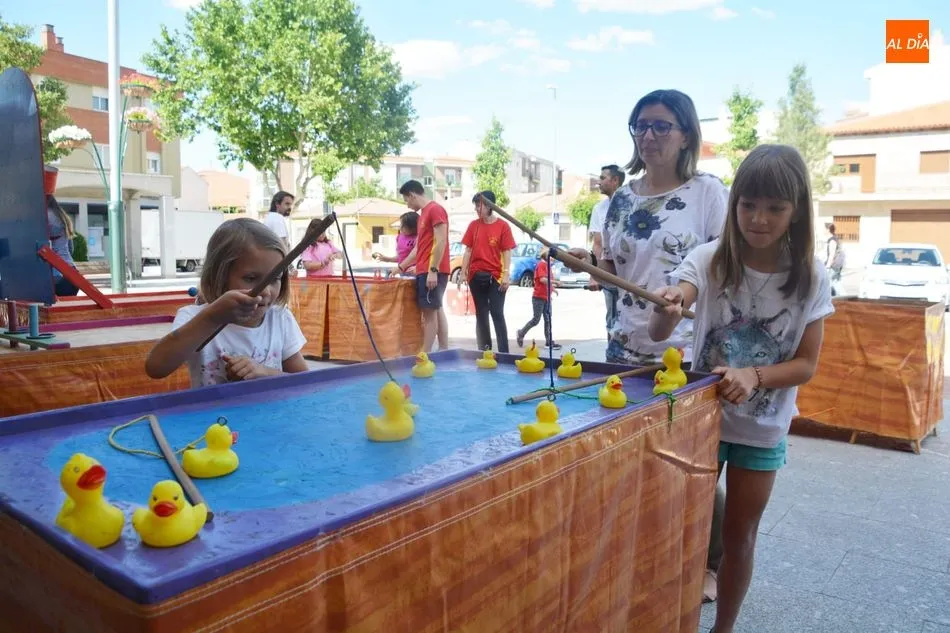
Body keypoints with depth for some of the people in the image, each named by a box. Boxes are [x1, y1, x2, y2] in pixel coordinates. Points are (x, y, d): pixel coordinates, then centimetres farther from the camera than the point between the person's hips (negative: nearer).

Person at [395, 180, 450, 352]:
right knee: (436, 310, 9)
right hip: (424, 271, 10)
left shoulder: (435, 209, -10)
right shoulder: (424, 213, 20)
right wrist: (401, 267, 26)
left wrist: (433, 270, -21)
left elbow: (441, 242, -17)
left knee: (429, 311, -7)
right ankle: (444, 352, 13)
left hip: (432, 271, -10)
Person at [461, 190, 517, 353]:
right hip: (476, 276, 4)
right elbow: (468, 250, 8)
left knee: (497, 314, -5)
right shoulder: (473, 225, 7)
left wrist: (506, 275, -11)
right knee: (481, 315, 8)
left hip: (495, 277, -4)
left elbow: (507, 252, -4)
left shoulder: (503, 226, -3)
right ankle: (484, 350, 15)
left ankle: (503, 352, -2)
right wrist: (463, 273, 1)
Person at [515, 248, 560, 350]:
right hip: (538, 297, -9)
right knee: (536, 320, -2)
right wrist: (554, 281, -25)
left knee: (548, 320, 6)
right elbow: (542, 279, -24)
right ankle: (521, 333, 18)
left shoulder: (547, 265, 15)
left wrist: (553, 289, 6)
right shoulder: (541, 264, -12)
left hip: (547, 297, 9)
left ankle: (549, 342, 7)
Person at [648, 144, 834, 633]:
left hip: (763, 429, 1)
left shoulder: (811, 277, -9)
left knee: (739, 535, 13)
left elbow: (806, 364, -6)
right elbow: (658, 333, -25)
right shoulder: (708, 260, -13)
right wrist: (669, 309, -47)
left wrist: (754, 376, -25)